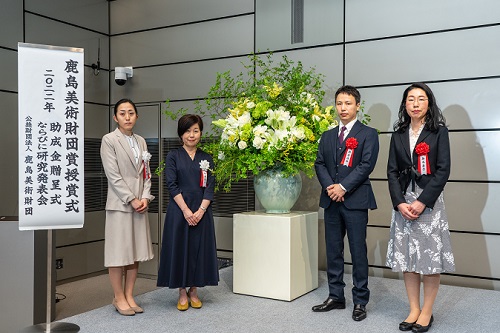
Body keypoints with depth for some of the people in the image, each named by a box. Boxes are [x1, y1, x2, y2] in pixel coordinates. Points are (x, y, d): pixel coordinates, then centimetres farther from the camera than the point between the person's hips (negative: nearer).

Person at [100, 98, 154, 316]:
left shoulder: (141, 141, 13)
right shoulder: (109, 140, -4)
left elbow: (146, 173, 12)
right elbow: (113, 175, -10)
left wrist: (145, 197, -3)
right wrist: (132, 200, -13)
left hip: (140, 204, 6)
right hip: (120, 204, -6)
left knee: (136, 252, 8)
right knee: (119, 252, 0)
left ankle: (129, 295, 18)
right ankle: (119, 298, 12)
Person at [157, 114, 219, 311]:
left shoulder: (206, 158, 9)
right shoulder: (173, 156, 2)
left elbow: (210, 187, 2)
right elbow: (172, 185, -7)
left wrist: (201, 210, -11)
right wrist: (186, 210, -15)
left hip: (202, 212, 2)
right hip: (179, 211, -2)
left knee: (199, 248, 5)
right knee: (180, 248, 1)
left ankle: (194, 291, 20)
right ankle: (182, 292, 14)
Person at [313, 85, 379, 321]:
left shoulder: (368, 134, 1)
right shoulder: (327, 136, 16)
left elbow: (366, 165, -9)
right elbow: (319, 163, 8)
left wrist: (343, 187, -15)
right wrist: (329, 186, -9)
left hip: (355, 200, -5)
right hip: (331, 201, 5)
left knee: (358, 253, 0)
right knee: (333, 251, 10)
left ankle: (360, 301, 11)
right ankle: (336, 296, 21)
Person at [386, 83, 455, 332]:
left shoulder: (439, 131, 1)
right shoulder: (399, 134, 10)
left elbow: (443, 170, -7)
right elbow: (392, 171, 5)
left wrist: (422, 202, -15)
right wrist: (400, 203, -8)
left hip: (429, 200, -3)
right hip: (403, 202, 3)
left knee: (431, 256, 0)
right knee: (406, 256, 5)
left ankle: (427, 312, 12)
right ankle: (413, 310, 16)